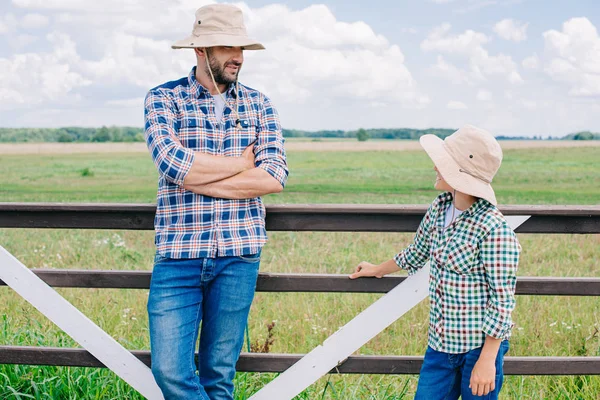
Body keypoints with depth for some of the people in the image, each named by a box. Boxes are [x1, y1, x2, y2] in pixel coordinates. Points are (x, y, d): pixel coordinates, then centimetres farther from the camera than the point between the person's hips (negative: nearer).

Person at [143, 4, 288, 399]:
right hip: (179, 253, -1)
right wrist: (242, 162, -5)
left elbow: (275, 177, -6)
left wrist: (197, 176, -10)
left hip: (239, 255, 1)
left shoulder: (259, 105, 8)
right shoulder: (163, 99, 2)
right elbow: (173, 163, -16)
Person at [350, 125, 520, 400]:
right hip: (440, 343, 7)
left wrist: (487, 359, -18)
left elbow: (502, 299, -18)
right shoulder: (439, 208, 1)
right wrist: (378, 270, 35)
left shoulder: (493, 229, -22)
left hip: (479, 346, -7)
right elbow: (417, 253, 21)